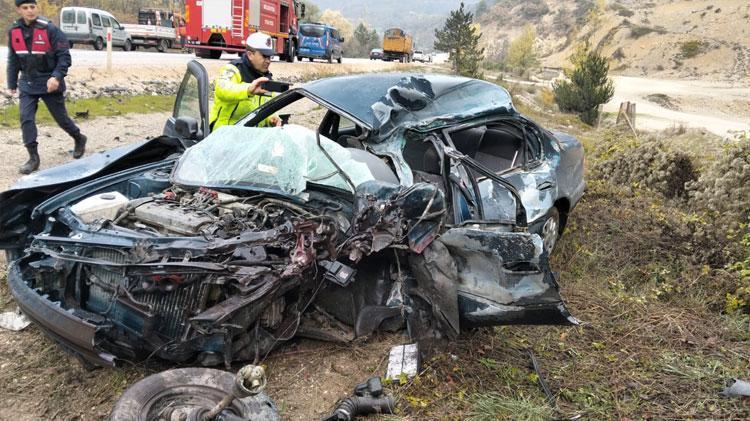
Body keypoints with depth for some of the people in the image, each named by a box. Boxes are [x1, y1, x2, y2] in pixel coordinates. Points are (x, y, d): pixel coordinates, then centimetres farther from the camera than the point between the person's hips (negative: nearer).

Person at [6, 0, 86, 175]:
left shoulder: (49, 29, -14)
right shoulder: (14, 31, 1)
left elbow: (64, 56, -13)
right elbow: (13, 60, 11)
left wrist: (57, 77, -26)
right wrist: (12, 83, 14)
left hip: (49, 83, -4)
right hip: (27, 83, 4)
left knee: (61, 118, 8)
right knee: (26, 119, -6)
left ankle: (79, 139, 36)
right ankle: (33, 157, 0)